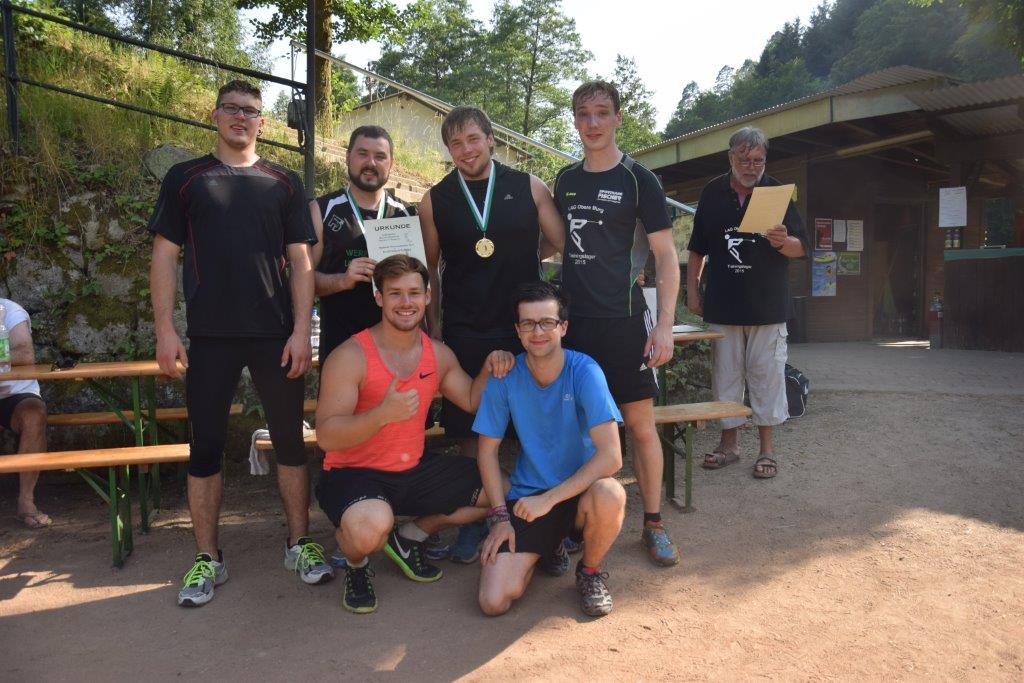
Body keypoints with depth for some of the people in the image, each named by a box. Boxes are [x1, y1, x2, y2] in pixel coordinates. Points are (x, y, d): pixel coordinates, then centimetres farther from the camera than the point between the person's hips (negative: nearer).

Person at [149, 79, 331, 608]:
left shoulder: (283, 184, 9)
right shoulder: (185, 178, 8)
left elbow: (300, 261, 5)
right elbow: (165, 256, 5)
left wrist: (301, 330, -5)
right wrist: (164, 330, -4)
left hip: (276, 335, 1)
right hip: (209, 337, 0)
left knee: (290, 440, 5)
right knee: (205, 447, 4)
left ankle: (299, 543, 19)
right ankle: (207, 558, 17)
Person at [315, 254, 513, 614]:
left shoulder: (439, 354, 3)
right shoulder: (350, 357, -17)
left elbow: (472, 401, 15)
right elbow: (326, 436, -23)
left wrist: (490, 369, -6)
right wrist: (382, 414, -39)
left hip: (414, 470, 7)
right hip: (353, 473, -6)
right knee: (371, 527, -39)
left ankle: (409, 537, 17)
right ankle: (356, 564, 2)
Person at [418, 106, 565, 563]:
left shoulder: (528, 188, 4)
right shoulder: (435, 200, 6)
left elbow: (562, 242, 10)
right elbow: (430, 270, 11)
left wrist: (518, 254, 2)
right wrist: (434, 330, 8)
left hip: (525, 327, 0)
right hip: (463, 333, 1)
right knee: (468, 431, 6)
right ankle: (473, 522, 21)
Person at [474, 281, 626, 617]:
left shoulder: (584, 371, -18)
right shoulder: (505, 376, -10)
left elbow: (611, 456, -25)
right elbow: (488, 451, 1)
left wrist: (549, 499, -25)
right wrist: (499, 517, -5)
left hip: (580, 489, -1)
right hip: (528, 496, 2)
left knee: (610, 496, -38)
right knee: (494, 601, -13)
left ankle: (590, 571, -2)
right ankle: (548, 546, 20)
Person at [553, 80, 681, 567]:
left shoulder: (638, 180, -3)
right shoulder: (565, 180, 11)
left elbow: (666, 256, -5)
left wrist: (665, 325, -12)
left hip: (622, 321, -4)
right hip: (573, 319, 4)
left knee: (640, 425, 1)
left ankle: (653, 524, 17)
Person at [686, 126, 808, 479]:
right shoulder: (713, 193, 8)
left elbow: (801, 249, 1)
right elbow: (697, 249, 14)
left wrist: (782, 242, -20)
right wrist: (692, 290, 8)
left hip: (767, 305, -2)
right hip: (722, 305, 2)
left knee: (766, 375, 1)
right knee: (725, 376, 7)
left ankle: (767, 447, 11)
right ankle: (729, 442, 20)